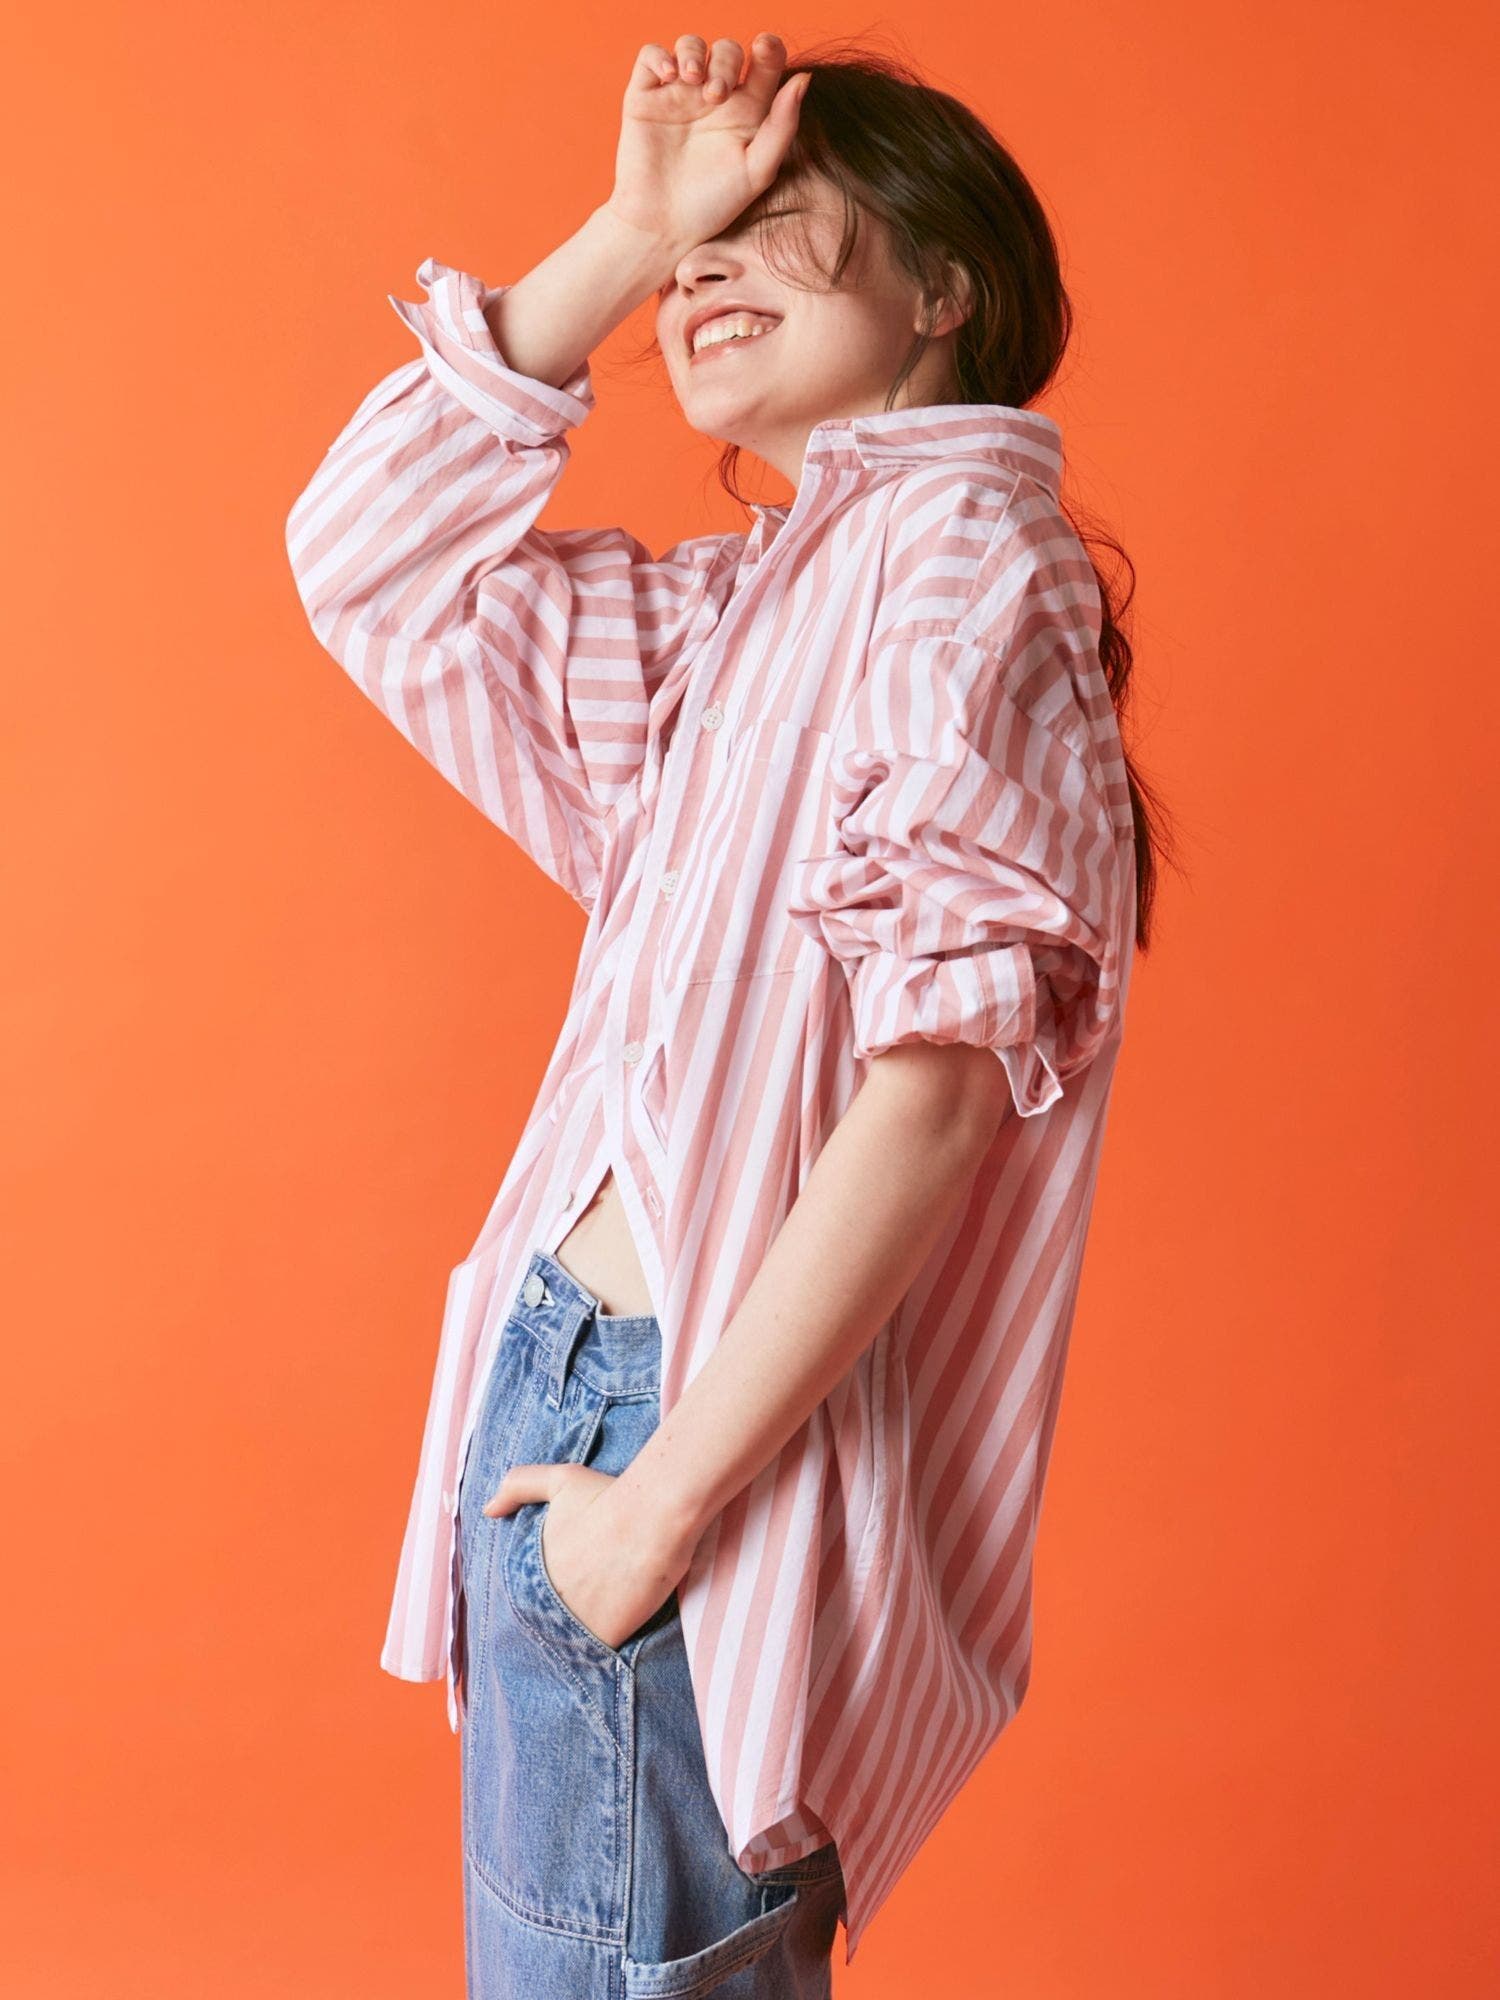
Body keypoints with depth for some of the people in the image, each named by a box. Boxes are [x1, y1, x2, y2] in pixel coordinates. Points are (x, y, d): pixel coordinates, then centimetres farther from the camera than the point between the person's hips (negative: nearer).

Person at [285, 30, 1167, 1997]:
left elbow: (940, 1081, -20)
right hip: (594, 1393, 8)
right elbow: (366, 552, 13)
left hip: (698, 1427, -8)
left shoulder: (961, 541, -11)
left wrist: (665, 1495, -18)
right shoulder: (742, 602, 14)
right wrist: (630, 234, 8)